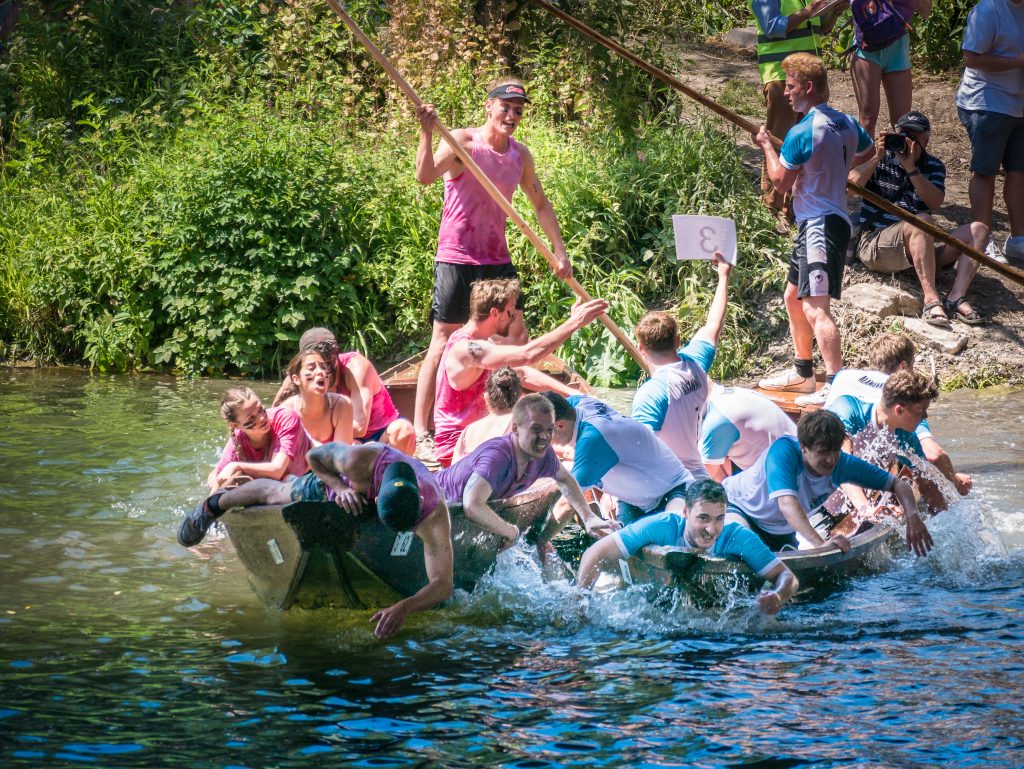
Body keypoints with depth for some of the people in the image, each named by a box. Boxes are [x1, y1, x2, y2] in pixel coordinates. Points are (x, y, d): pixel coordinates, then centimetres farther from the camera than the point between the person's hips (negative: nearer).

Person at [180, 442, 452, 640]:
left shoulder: (435, 515, -49)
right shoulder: (356, 460, -50)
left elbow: (443, 585, -54)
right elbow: (314, 455, -26)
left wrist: (403, 608, -72)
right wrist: (340, 488, -42)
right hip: (332, 483, -3)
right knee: (275, 493, 28)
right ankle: (215, 504, 60)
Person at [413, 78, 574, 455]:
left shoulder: (520, 154, 9)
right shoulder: (462, 141, -9)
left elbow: (540, 204, 20)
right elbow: (425, 175, -26)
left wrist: (559, 250, 11)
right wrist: (426, 133, -40)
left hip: (498, 260, 6)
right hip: (457, 260, -6)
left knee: (518, 339, 7)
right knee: (444, 343, -7)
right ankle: (420, 430, -4)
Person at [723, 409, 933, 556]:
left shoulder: (842, 464, -21)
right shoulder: (784, 451, -37)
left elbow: (898, 485, -14)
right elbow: (787, 504, -51)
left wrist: (912, 517, -34)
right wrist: (820, 543, -64)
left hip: (781, 531, 6)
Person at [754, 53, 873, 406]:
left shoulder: (802, 132, -17)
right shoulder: (846, 123, 9)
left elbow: (780, 181, -9)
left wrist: (766, 145, 5)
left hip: (819, 226, -10)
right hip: (834, 216, 10)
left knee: (816, 308, -17)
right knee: (794, 297, 22)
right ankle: (802, 373, 32)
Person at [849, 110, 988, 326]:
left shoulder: (933, 166, 12)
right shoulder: (882, 159, 5)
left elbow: (935, 202, -9)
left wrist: (911, 168, -18)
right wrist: (877, 158, -16)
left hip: (917, 248, 5)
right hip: (874, 244, -5)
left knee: (978, 230, -10)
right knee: (922, 221, -34)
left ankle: (956, 298, -29)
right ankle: (931, 300, -44)